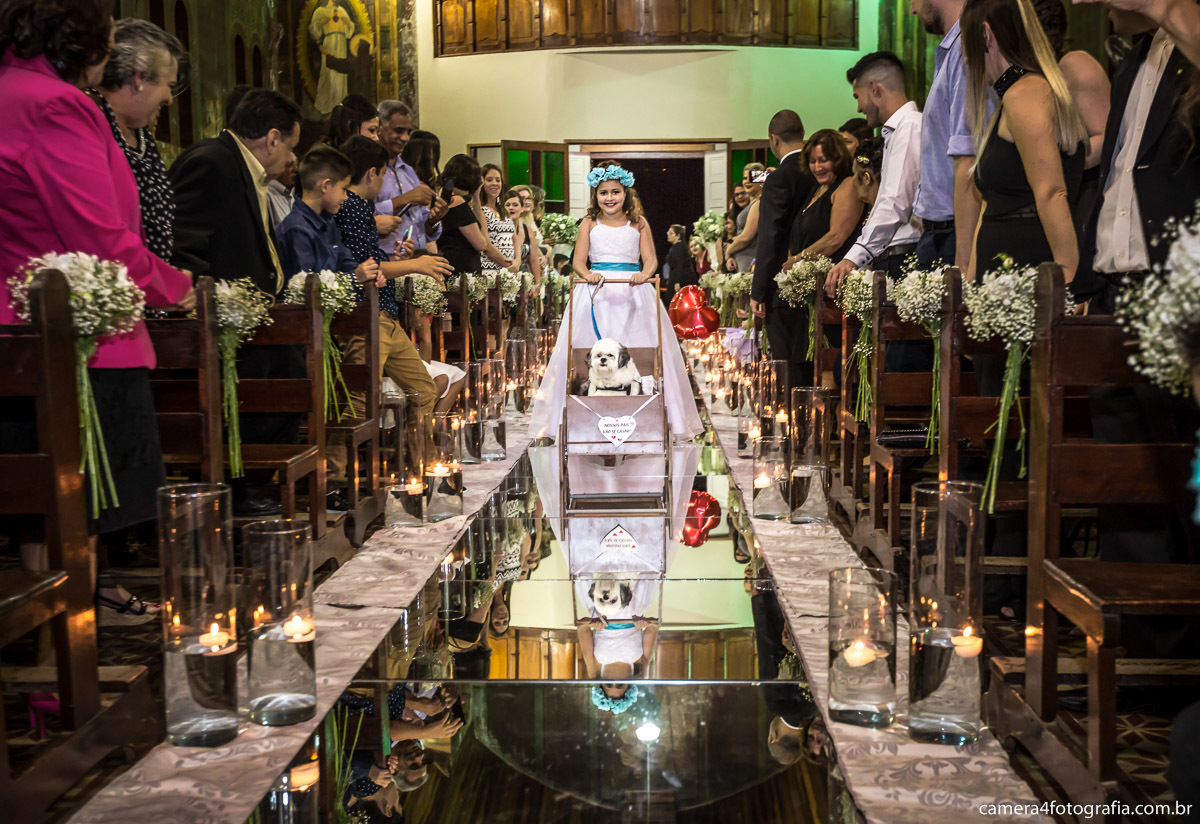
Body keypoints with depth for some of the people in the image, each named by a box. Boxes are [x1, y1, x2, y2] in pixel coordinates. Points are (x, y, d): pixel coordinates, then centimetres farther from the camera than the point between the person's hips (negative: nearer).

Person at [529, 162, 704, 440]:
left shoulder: (638, 224, 10)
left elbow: (651, 259, 5)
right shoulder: (589, 224, 10)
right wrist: (588, 274, -16)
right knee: (591, 350, -7)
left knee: (638, 346, -6)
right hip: (596, 292, 0)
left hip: (632, 292, 0)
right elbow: (578, 260, 5)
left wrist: (644, 274, -17)